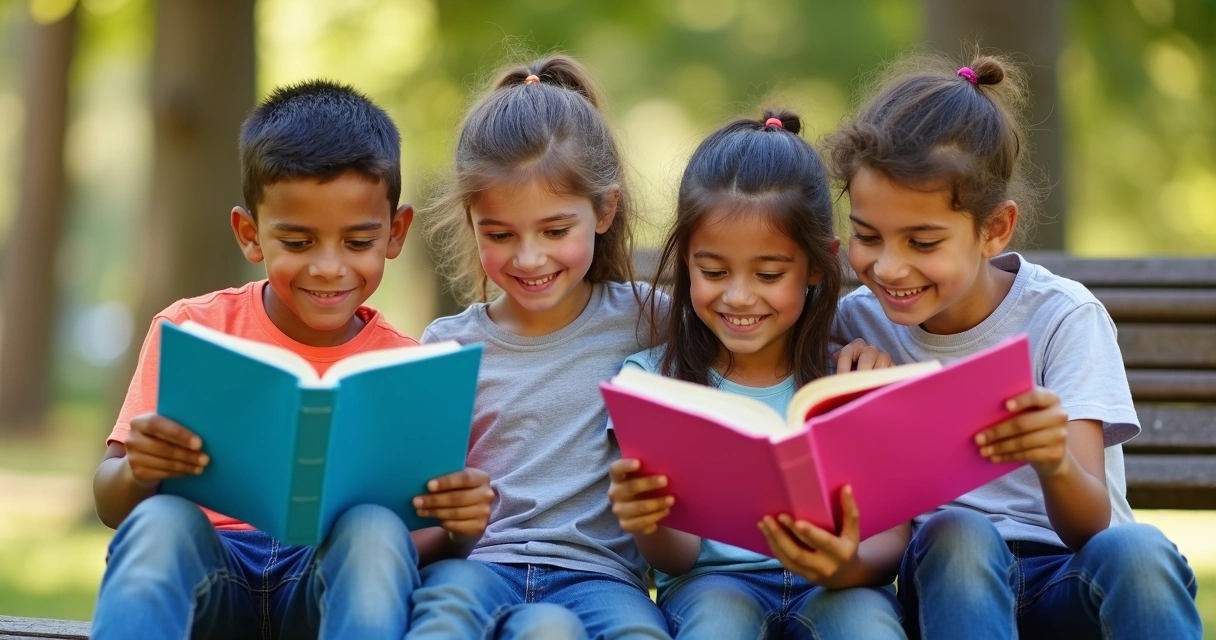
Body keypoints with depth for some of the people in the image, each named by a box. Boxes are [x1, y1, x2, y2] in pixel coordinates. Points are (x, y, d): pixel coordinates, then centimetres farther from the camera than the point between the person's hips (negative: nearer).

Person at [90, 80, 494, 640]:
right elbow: (113, 507, 2)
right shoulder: (192, 330, 4)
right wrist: (139, 471, -23)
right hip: (207, 574, 0)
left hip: (337, 578, 0)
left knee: (376, 529, -32)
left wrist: (458, 520, -19)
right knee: (159, 520, -32)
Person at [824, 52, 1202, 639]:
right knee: (955, 533, -33)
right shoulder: (857, 323, 0)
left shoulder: (1063, 318, -7)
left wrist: (1055, 463, -41)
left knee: (1134, 550, -34)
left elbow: (1091, 529, -17)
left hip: (1067, 587, -1)